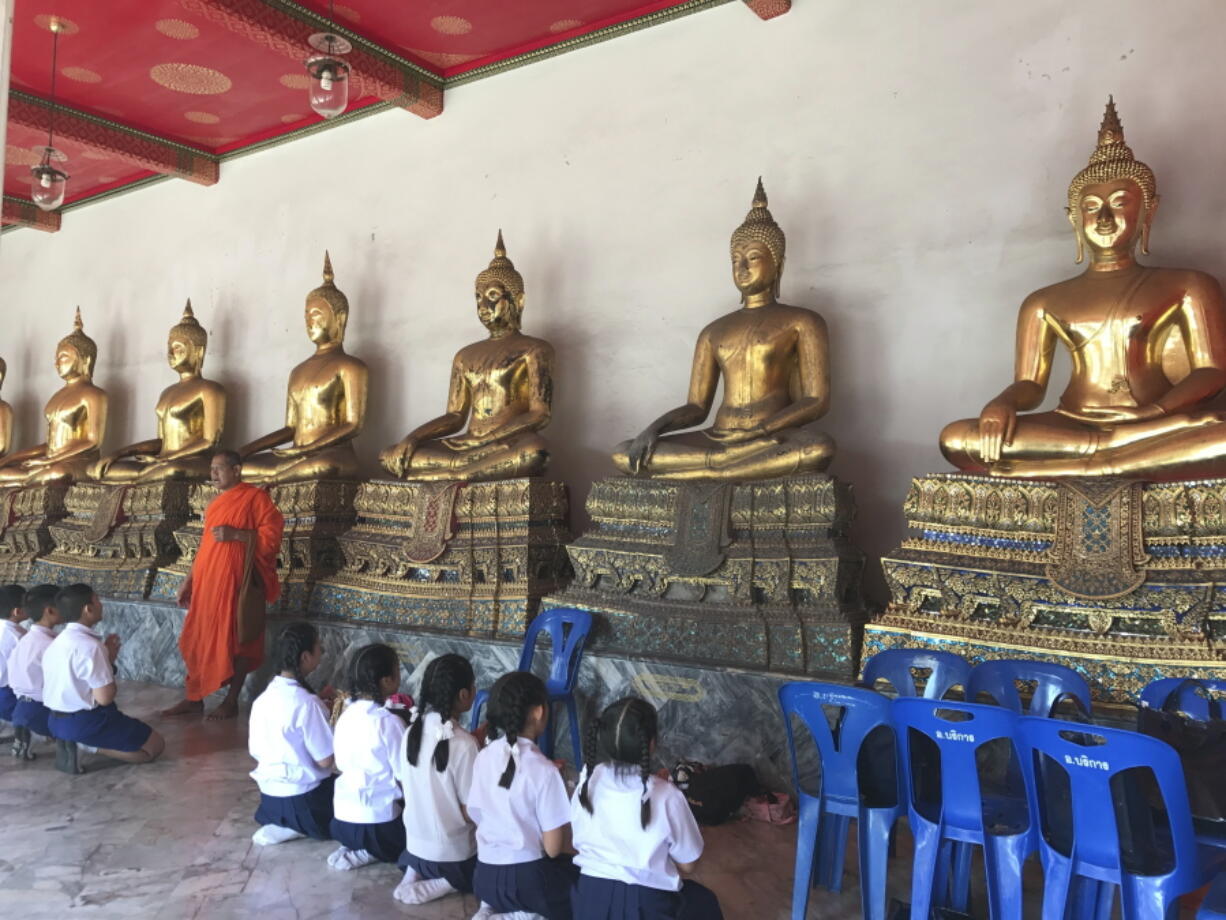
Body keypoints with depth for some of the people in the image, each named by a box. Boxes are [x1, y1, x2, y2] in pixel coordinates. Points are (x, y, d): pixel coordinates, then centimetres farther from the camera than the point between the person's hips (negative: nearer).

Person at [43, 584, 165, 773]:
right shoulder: (89, 646, -23)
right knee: (155, 745, 2)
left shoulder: (57, 643, 6)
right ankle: (88, 746, -8)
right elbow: (105, 698, -21)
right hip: (87, 722, -9)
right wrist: (110, 660, -8)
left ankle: (73, 742, 8)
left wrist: (106, 656, 5)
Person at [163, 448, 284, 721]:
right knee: (199, 639, 8)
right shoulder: (215, 504, 17)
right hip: (207, 581, 7)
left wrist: (236, 534, -21)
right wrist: (189, 580, 17)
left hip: (236, 581, -7)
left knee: (236, 641, 1)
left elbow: (273, 535, -13)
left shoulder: (255, 497, -6)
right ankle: (194, 698, 18)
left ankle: (231, 702, 10)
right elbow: (206, 546, 20)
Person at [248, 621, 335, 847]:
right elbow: (325, 760, -20)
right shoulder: (306, 703, -23)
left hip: (269, 798, 7)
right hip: (302, 801, -7)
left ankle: (283, 825, 11)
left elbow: (255, 751, 9)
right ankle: (299, 826, 2)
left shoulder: (263, 698, 0)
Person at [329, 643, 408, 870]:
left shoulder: (346, 715, 3)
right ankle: (372, 852, -2)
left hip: (343, 817, 7)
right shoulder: (389, 721, -20)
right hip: (378, 821, -7)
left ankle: (353, 847, 11)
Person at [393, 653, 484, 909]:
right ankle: (447, 883, -1)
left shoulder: (413, 731, -7)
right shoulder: (464, 744, -26)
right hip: (454, 855, -6)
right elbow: (470, 811, -19)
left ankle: (415, 872, 9)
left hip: (415, 845, 6)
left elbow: (405, 788, 6)